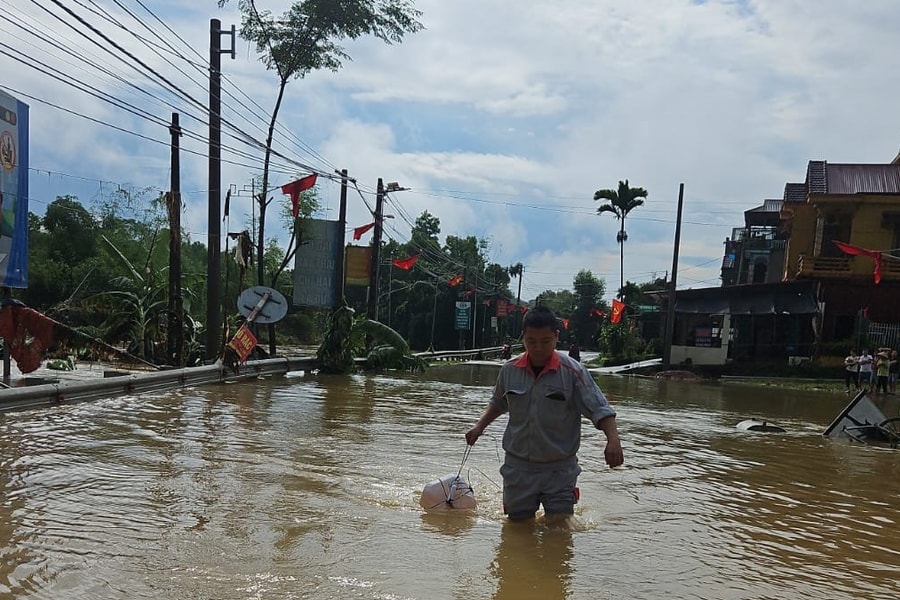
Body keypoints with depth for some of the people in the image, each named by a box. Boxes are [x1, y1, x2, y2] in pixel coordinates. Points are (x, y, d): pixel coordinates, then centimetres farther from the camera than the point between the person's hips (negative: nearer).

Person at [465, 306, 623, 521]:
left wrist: (613, 440, -29)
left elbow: (600, 410, -14)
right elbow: (498, 403, 19)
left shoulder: (572, 372, -12)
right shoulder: (510, 370, -1)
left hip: (559, 469, -2)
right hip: (518, 466, 3)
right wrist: (480, 427, 8)